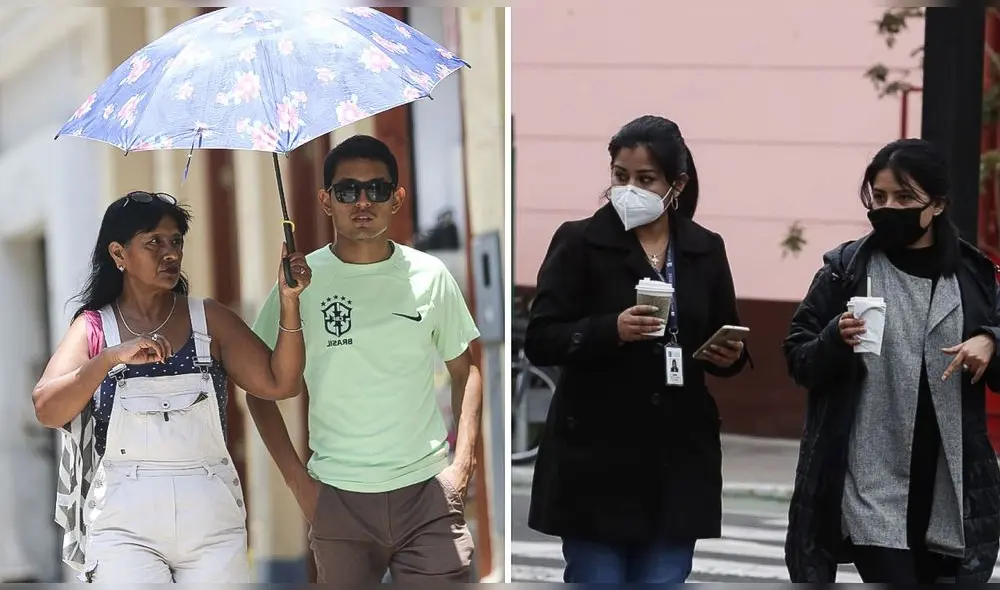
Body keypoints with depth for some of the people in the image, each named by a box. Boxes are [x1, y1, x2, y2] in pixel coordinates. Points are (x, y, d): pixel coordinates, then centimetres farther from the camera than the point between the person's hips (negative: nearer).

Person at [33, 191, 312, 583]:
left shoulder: (210, 319, 5)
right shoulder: (93, 328, 2)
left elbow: (279, 384, -2)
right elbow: (48, 411, -12)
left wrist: (289, 302, -13)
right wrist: (113, 357, -25)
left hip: (212, 520, 2)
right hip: (126, 524, -1)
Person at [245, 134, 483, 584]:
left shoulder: (430, 276, 3)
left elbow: (465, 370, 13)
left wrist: (462, 463, 1)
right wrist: (297, 479, -2)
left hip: (427, 493, 0)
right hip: (337, 497, 0)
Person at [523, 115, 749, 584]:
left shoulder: (705, 249, 8)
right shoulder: (579, 242, -3)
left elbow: (725, 343, 16)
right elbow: (539, 342, -9)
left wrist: (729, 356, -7)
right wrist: (611, 330, -25)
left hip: (677, 458, 3)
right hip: (596, 456, -3)